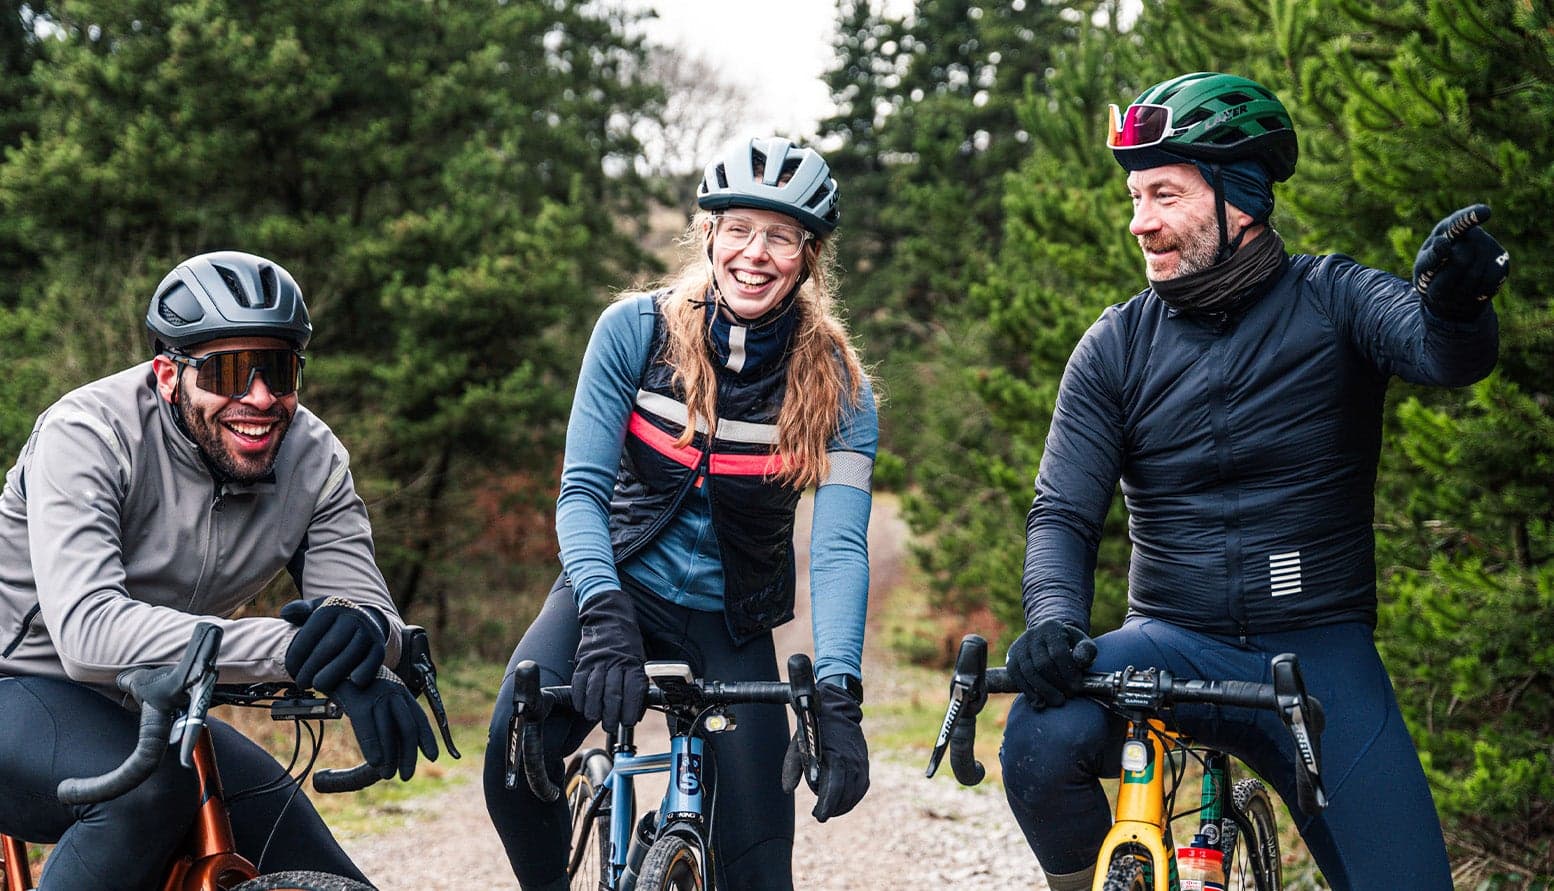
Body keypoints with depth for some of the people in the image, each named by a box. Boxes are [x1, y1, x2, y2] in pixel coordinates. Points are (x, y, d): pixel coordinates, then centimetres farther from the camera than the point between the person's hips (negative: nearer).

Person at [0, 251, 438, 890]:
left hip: (148, 716, 6)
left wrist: (361, 627, -40)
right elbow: (87, 633, -37)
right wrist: (290, 647, -48)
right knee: (152, 786, -36)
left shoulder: (314, 461, -7)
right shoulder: (90, 433, -24)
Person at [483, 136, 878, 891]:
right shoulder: (635, 330, -10)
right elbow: (582, 489, -14)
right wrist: (603, 613, -33)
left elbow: (839, 546, -21)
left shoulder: (839, 389, -11)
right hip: (618, 585, 0)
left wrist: (838, 697, -36)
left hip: (730, 626, 1)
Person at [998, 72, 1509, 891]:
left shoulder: (1332, 301, -1)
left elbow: (1446, 358, -21)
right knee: (1042, 740, -30)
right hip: (1173, 642, 1)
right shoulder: (1114, 348, 2)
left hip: (1319, 649, 0)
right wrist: (1054, 620, -24)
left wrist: (1453, 302, -45)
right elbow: (1064, 512, -3)